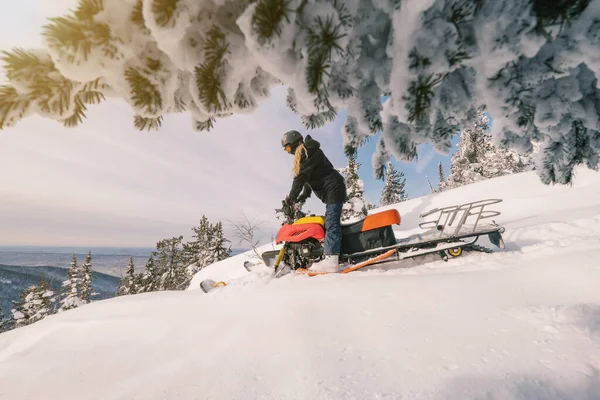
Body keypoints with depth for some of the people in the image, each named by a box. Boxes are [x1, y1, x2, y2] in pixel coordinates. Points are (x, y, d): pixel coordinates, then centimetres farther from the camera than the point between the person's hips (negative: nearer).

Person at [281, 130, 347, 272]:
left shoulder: (308, 151, -9)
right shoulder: (304, 154, 21)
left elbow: (301, 176, -17)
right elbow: (308, 176, 24)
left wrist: (291, 197, -14)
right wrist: (304, 195, 20)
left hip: (334, 189, -10)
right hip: (332, 190, 10)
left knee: (331, 224, -19)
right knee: (330, 223, 3)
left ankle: (330, 260, -24)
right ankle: (329, 257, 1)